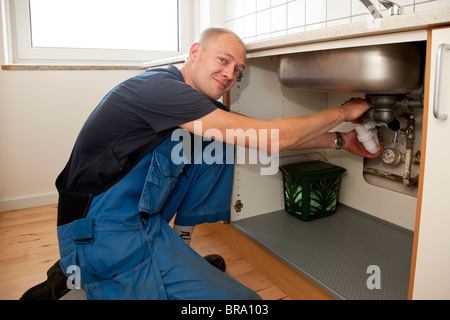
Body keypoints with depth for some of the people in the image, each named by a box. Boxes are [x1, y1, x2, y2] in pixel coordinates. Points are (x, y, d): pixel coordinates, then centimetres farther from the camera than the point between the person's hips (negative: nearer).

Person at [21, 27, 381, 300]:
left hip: (143, 217, 9)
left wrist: (340, 141, 10)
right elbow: (270, 140, -24)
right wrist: (342, 112, -9)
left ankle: (181, 251, 10)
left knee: (220, 144, 5)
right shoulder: (160, 87, -21)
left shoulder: (201, 101, 8)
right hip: (102, 232, -9)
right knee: (241, 300, -12)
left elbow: (269, 138, 11)